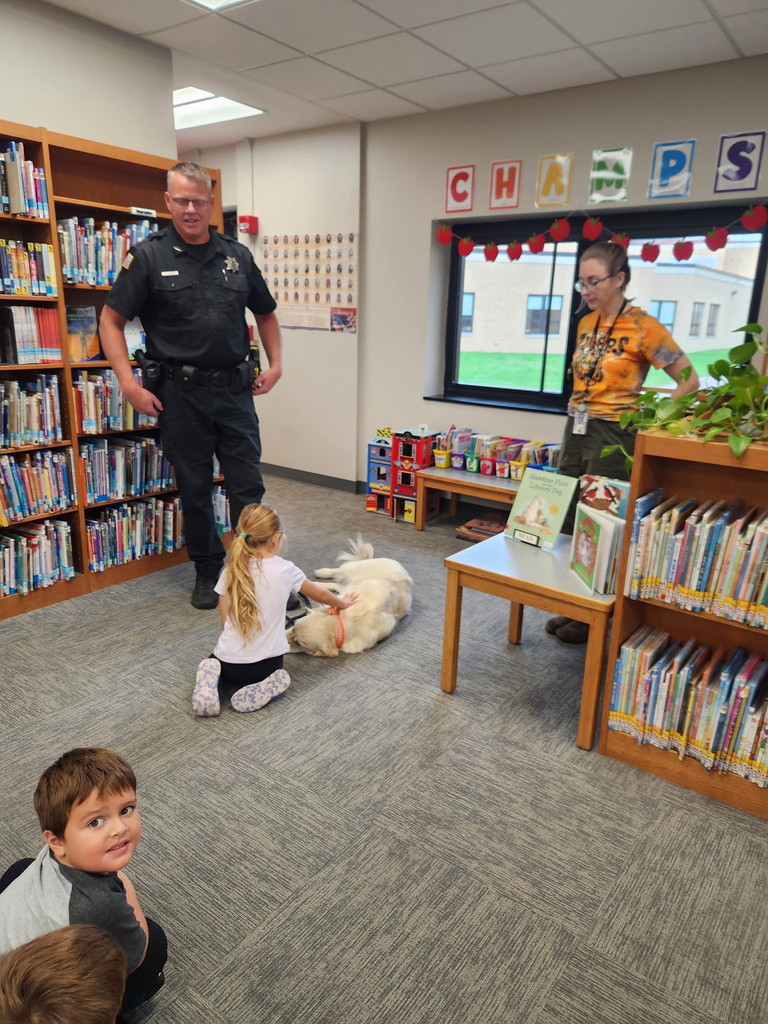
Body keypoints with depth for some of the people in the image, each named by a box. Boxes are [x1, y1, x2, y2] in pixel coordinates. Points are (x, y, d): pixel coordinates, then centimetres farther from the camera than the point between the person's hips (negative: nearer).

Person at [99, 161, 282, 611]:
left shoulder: (237, 255, 8)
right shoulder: (149, 256, -2)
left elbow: (266, 314, 20)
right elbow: (111, 321, 0)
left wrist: (276, 364, 7)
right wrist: (130, 383, -10)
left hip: (235, 389, 2)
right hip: (181, 393, -2)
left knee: (248, 485, 4)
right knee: (194, 488, 8)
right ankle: (208, 571, 24)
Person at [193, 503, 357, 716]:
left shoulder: (230, 571, -4)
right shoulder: (285, 570, -9)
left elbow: (224, 622, 2)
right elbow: (320, 595, 9)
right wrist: (342, 603, 30)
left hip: (228, 662, 1)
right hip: (264, 664, -1)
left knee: (212, 663, 35)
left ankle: (210, 685, 0)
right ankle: (263, 689, -2)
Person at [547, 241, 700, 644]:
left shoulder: (643, 327, -10)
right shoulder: (586, 323, 10)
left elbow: (689, 380, -7)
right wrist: (577, 416, 12)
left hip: (613, 435, -7)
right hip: (576, 429, 7)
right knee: (567, 524, 10)